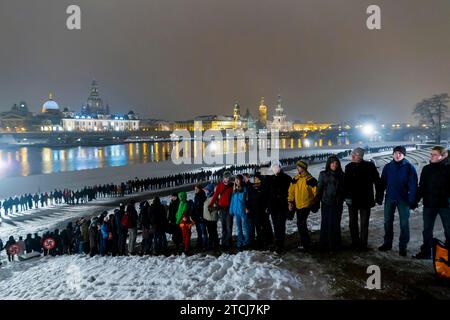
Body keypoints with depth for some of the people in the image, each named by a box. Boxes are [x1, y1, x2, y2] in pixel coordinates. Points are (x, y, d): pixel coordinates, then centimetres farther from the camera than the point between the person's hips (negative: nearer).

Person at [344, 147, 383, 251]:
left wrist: (379, 197, -2)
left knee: (364, 223, 4)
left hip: (366, 200, -2)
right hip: (352, 200, 3)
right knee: (353, 222, 11)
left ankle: (363, 244, 14)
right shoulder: (349, 167, -1)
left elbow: (377, 182, -1)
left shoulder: (370, 166, -6)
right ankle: (355, 243, 23)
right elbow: (346, 183, -3)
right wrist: (346, 196, -14)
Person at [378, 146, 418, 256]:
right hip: (389, 198, 3)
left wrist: (413, 201, -13)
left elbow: (413, 185, -8)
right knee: (388, 221, 9)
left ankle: (403, 246, 15)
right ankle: (387, 243, 23)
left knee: (404, 223, 3)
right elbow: (383, 182, 7)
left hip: (403, 199, -3)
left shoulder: (409, 167, -6)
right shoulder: (388, 167, 3)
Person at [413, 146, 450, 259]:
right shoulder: (426, 169, 4)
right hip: (429, 204, 4)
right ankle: (425, 252, 22)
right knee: (427, 230, 11)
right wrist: (416, 200, 2)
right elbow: (421, 187, 8)